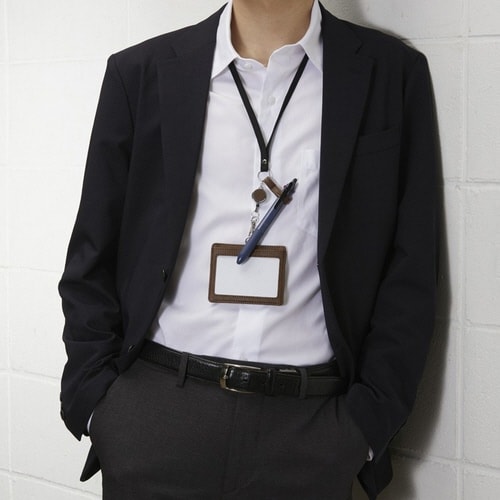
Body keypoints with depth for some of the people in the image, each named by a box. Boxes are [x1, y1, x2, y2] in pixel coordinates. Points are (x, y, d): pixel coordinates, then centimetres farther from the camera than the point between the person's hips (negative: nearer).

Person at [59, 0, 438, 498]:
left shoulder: (393, 74, 1)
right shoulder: (141, 72, 2)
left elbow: (410, 271, 1)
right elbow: (92, 260, 6)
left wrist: (368, 421, -5)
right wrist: (94, 402, 0)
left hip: (312, 422, 0)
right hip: (152, 415, 1)